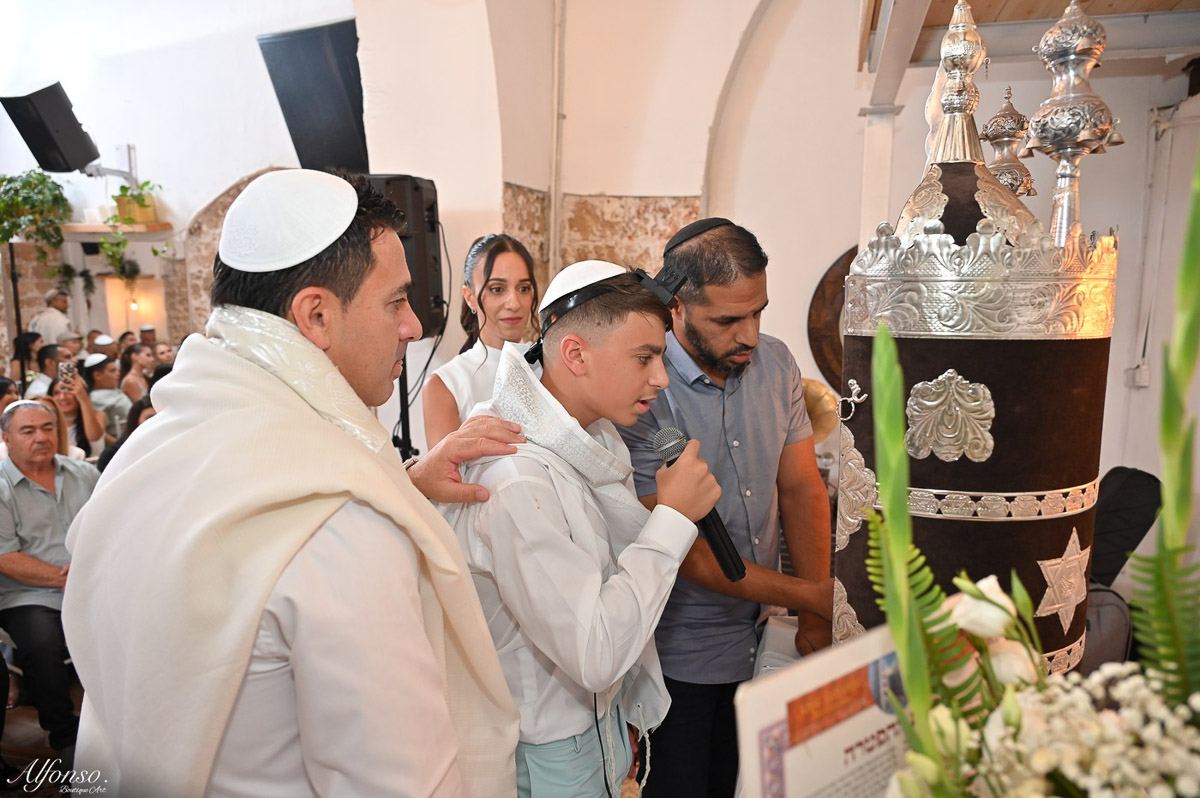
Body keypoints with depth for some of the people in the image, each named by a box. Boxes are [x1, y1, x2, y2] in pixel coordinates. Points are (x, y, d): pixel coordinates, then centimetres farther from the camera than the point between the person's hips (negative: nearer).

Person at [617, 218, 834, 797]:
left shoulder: (775, 363, -3)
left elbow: (801, 488, -1)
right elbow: (682, 549, -22)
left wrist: (817, 614, -9)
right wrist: (809, 595, -20)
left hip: (763, 637, 6)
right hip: (682, 657, -5)